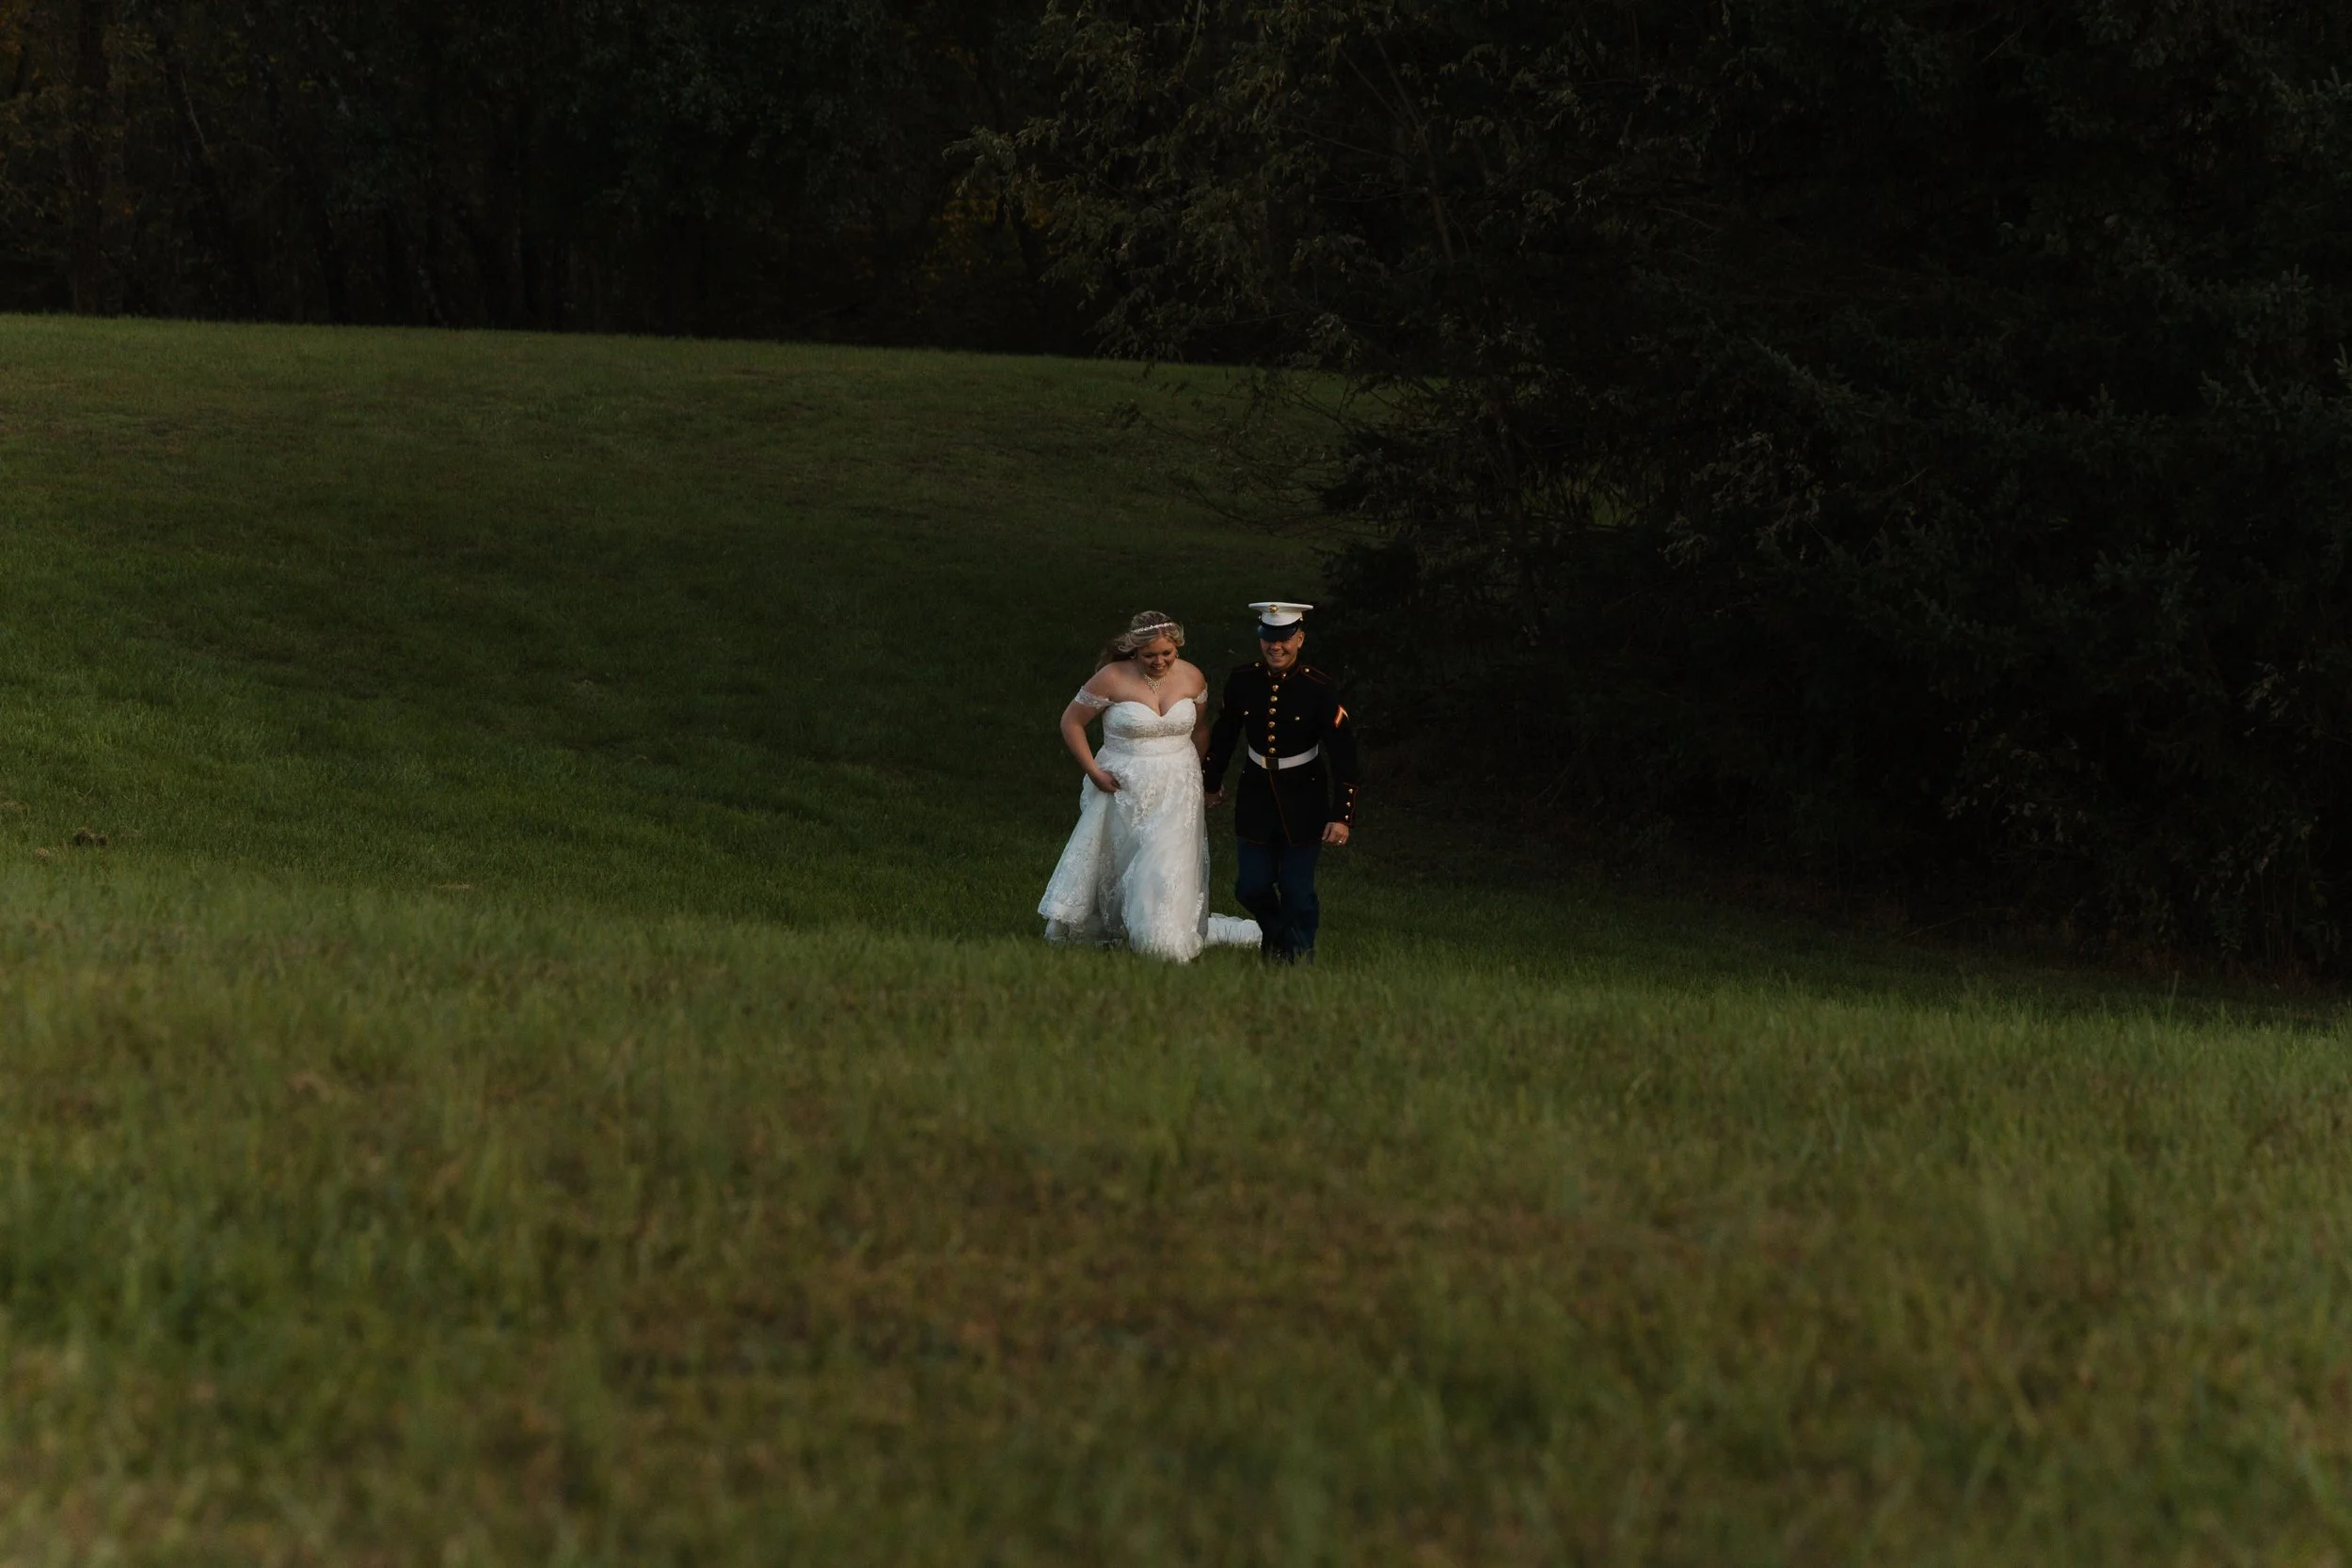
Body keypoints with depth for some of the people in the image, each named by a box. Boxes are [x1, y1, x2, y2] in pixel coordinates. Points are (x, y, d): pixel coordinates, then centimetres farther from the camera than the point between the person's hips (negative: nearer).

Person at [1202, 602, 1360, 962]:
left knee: (1298, 892, 0)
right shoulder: (1242, 681, -6)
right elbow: (1224, 734, 11)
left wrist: (1341, 816, -21)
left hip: (1303, 801, -3)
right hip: (1256, 796, 3)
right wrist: (1212, 781, 23)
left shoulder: (1319, 689, -16)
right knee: (1252, 889, 9)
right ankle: (1274, 934, 40)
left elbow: (1343, 755, -16)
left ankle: (1298, 959, 22)